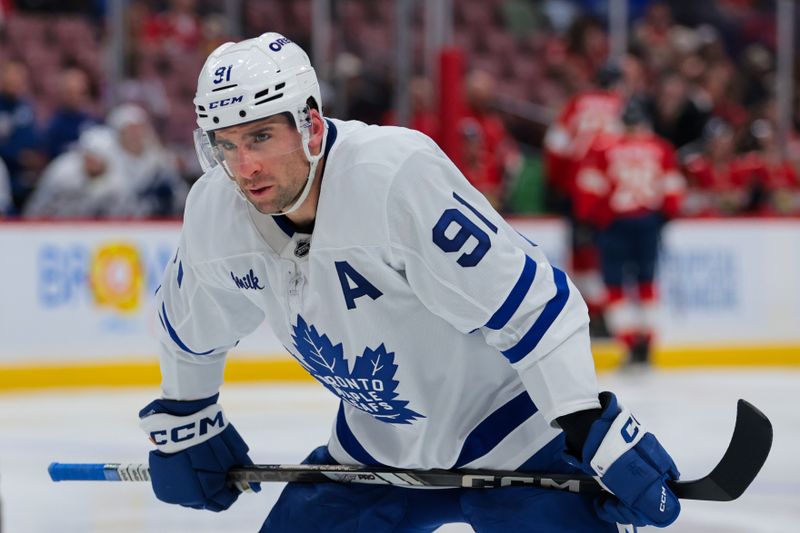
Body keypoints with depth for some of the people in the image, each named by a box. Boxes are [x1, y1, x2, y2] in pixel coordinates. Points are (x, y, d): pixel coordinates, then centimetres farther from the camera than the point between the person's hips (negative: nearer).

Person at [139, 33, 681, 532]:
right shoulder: (214, 214, -10)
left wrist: (599, 432, -33)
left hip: (510, 438, -6)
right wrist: (183, 425, 23)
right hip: (375, 447, 6)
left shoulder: (398, 175, -32)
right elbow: (191, 325, 13)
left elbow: (532, 304, -30)